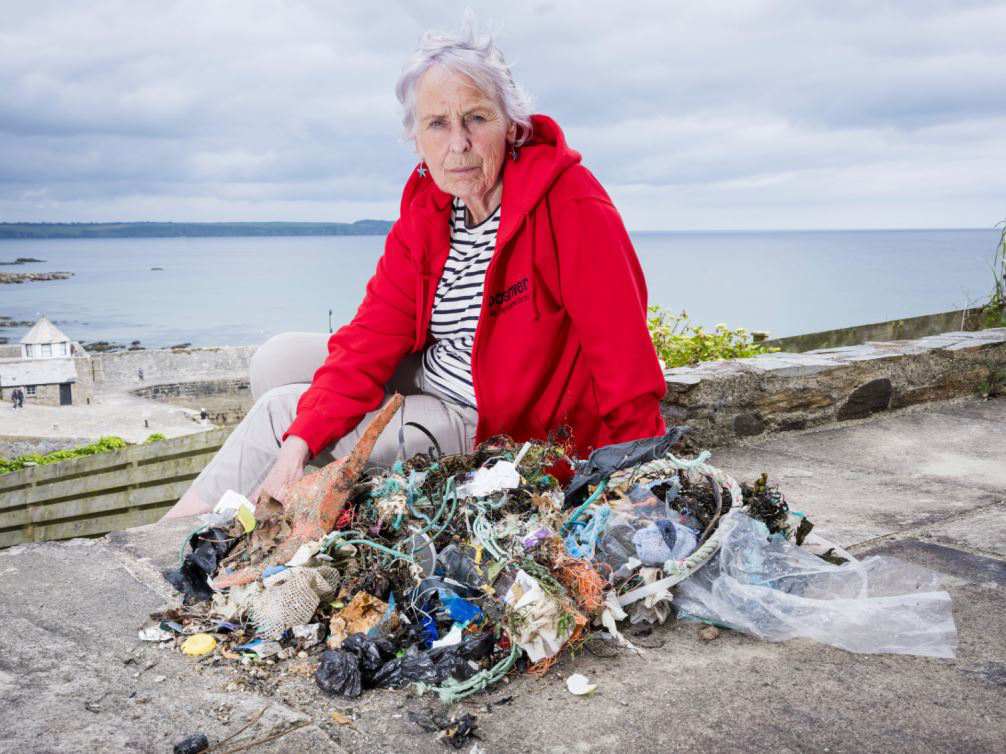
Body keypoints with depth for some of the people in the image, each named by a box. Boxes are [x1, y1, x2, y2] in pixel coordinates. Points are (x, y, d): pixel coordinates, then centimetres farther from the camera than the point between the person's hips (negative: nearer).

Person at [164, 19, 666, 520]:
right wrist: (299, 444, -18)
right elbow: (376, 333, -8)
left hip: (501, 431, -7)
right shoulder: (425, 208, -3)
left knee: (279, 410, -10)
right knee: (277, 361, 5)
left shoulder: (570, 206, -23)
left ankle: (184, 527, 15)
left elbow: (623, 356, -25)